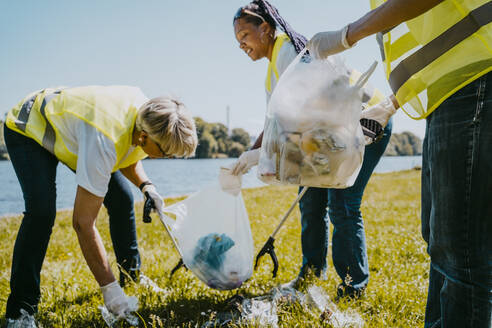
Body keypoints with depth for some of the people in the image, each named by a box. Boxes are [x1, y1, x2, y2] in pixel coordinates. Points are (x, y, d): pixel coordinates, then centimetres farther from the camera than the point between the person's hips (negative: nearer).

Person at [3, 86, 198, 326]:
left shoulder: (149, 114, -21)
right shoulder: (104, 142, -44)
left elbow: (129, 161, 3)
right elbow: (83, 223, -40)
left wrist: (146, 186, -17)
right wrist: (109, 288, -36)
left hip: (68, 126, 7)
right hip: (28, 130, -7)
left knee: (122, 199, 0)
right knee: (41, 211, -28)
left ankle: (132, 276, 18)